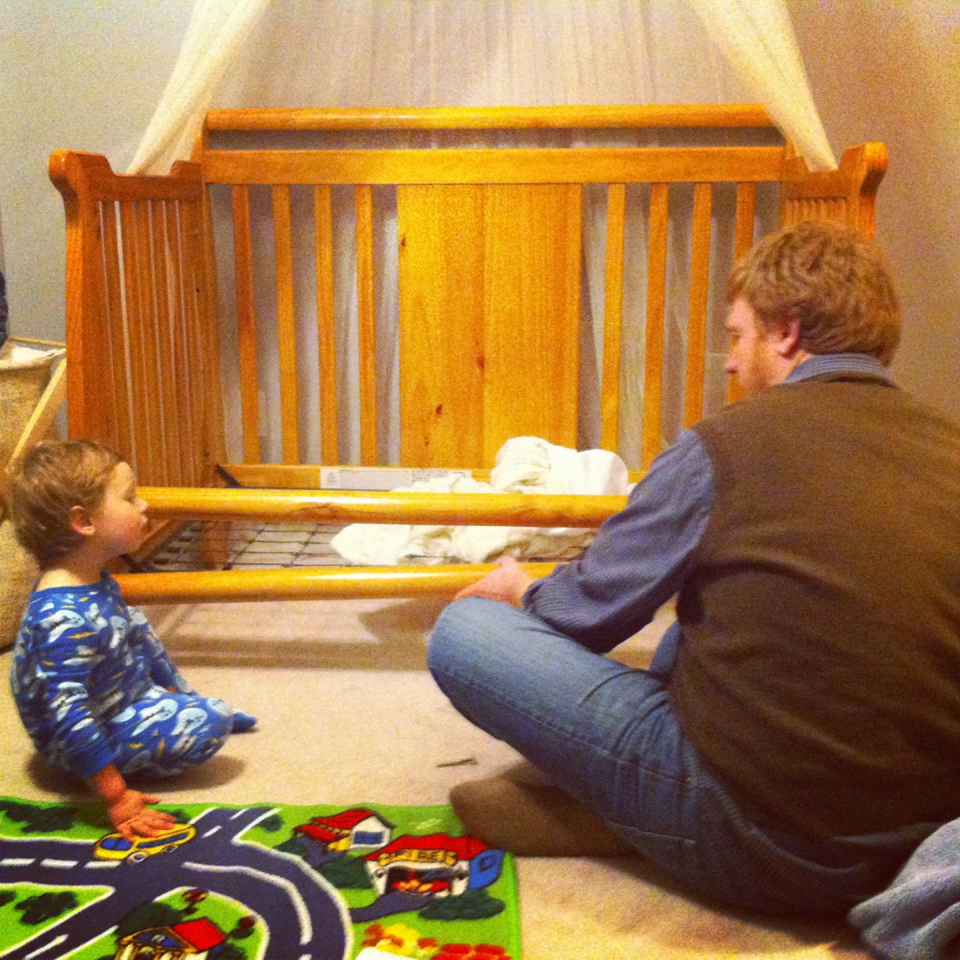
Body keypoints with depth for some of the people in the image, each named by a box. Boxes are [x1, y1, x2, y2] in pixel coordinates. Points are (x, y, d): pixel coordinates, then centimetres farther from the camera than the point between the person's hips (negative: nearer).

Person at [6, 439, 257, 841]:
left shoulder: (96, 584, -4)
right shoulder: (65, 619, -35)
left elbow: (134, 634, 15)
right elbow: (69, 717, -35)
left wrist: (174, 687, 26)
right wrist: (116, 799, -33)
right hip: (88, 742, -10)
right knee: (212, 723, -21)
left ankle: (190, 701, 27)